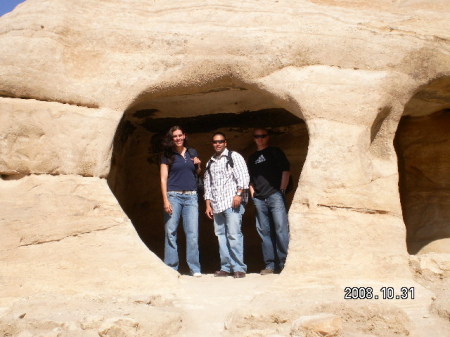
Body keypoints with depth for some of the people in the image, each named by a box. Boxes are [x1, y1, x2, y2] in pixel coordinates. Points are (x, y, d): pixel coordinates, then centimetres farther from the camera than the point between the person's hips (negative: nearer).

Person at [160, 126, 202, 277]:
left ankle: (195, 268, 1)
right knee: (170, 232, -1)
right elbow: (163, 178, 0)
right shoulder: (167, 155, 5)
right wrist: (165, 200, -9)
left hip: (191, 196, 2)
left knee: (192, 232, -4)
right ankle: (171, 267, 6)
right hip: (173, 196, -2)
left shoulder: (192, 153, 14)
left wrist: (198, 165, 3)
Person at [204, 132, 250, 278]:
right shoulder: (210, 163, 22)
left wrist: (239, 194, -15)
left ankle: (239, 268, -7)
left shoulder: (234, 156, 5)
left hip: (232, 201, -6)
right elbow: (207, 185, 22)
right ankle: (226, 267, 9)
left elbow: (243, 176, -4)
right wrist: (208, 204, 15)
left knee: (234, 234, -11)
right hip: (217, 205, 6)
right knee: (221, 235, 4)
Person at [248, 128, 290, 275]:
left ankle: (284, 262, -7)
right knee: (264, 232, 4)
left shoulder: (275, 152, 9)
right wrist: (252, 194, 10)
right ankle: (270, 264, 8)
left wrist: (282, 190, -6)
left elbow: (285, 170, 2)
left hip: (275, 195, -4)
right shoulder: (252, 158, 21)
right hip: (259, 199, 5)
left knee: (281, 228, -11)